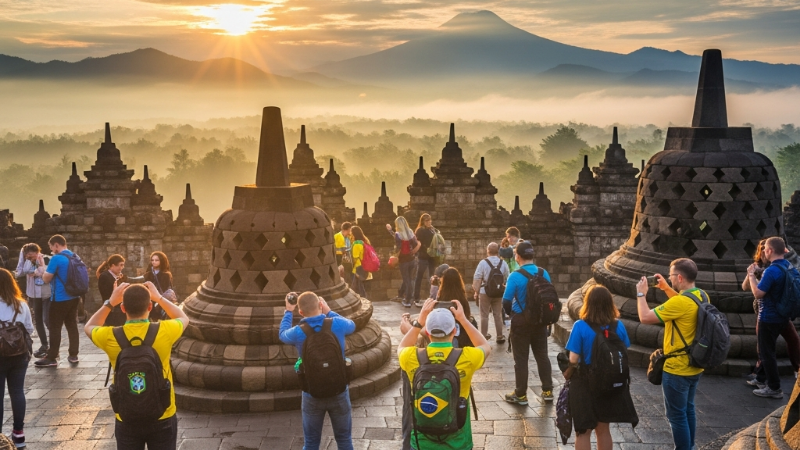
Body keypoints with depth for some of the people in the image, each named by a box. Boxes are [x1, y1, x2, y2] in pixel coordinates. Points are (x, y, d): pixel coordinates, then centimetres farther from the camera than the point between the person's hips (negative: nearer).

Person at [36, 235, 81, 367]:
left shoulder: (56, 258, -16)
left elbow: (46, 279, -11)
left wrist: (42, 264, -1)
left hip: (60, 299, -7)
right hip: (74, 298, 7)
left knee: (55, 328, -1)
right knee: (72, 326, 10)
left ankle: (51, 358, 2)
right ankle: (73, 355, 13)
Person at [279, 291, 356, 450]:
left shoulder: (297, 333, -13)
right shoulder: (337, 325, -14)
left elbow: (282, 334, 12)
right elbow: (352, 325, 12)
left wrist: (288, 312, 26)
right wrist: (329, 311, 20)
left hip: (312, 395, 0)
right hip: (338, 392, 0)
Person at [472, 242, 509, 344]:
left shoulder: (483, 263, -12)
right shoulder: (503, 263, -2)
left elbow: (477, 279, -12)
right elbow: (507, 279, 4)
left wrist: (476, 292, -2)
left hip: (485, 292, -3)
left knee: (484, 315, 8)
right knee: (498, 315, 12)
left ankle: (484, 335, 15)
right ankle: (500, 336, 15)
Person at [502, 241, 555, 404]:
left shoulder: (515, 276, -17)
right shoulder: (544, 273, -3)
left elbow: (506, 301, -12)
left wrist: (511, 313, 9)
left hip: (521, 320, -4)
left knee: (521, 358, 5)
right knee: (542, 355, 15)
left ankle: (521, 395, 11)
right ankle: (547, 391, 21)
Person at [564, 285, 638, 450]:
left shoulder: (580, 326, -18)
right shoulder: (618, 326, -7)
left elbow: (574, 359, -17)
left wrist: (568, 373, 3)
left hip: (585, 383, -4)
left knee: (583, 432, 9)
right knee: (603, 429, 19)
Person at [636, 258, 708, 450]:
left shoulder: (680, 302, -28)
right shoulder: (701, 296, 0)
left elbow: (645, 317, -25)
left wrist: (641, 293, -11)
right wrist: (666, 288, 13)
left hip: (677, 370, -9)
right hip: (694, 366, 9)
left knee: (677, 415, 3)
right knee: (688, 410, 22)